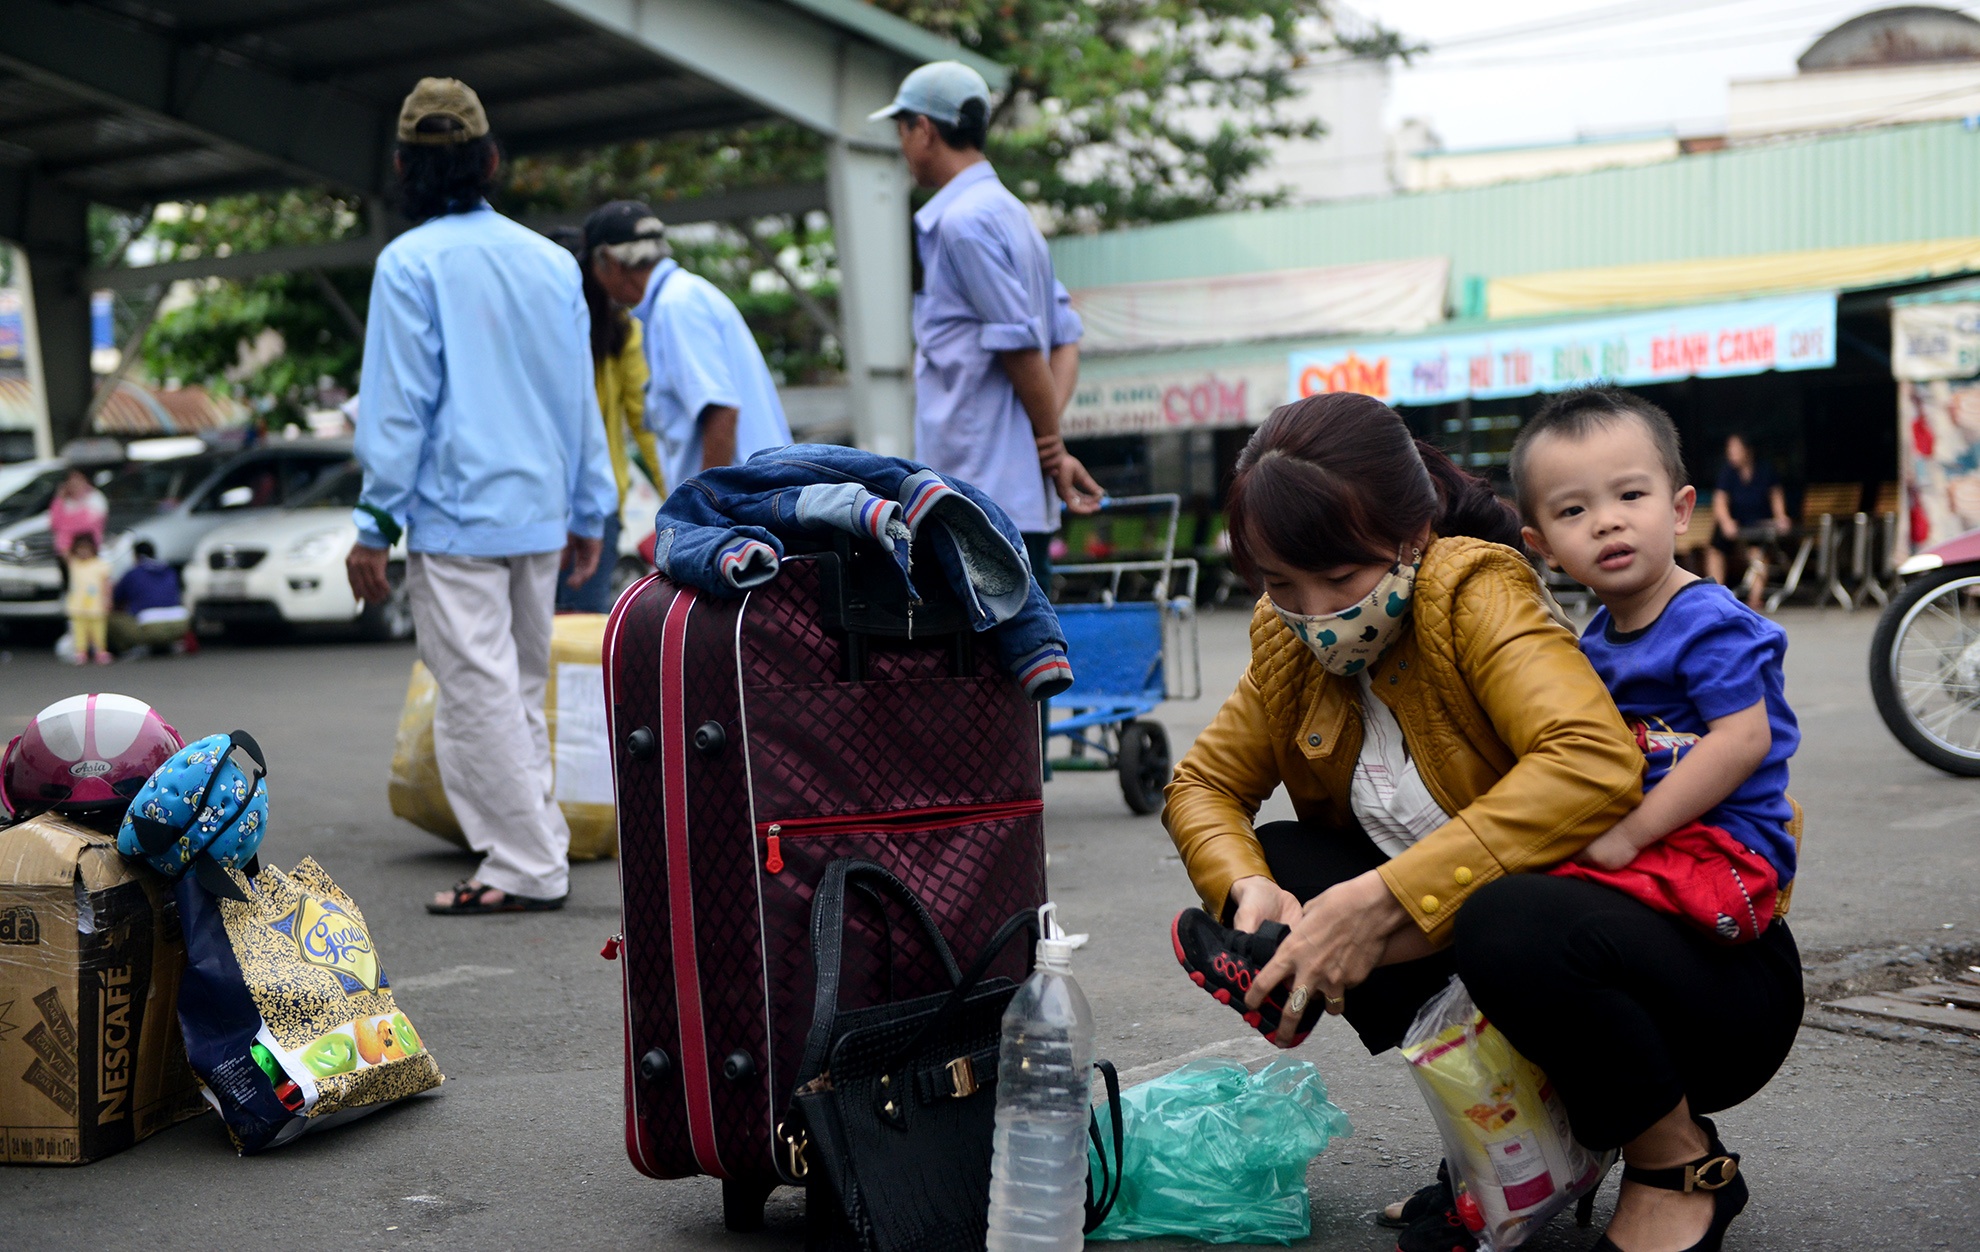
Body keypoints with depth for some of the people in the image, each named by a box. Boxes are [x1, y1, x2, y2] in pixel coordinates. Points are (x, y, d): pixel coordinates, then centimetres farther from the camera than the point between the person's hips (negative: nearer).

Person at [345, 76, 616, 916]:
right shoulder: (552, 261, 9)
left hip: (456, 513, -6)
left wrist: (375, 526, -4)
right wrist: (589, 513, 20)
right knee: (522, 686, 17)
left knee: (477, 691, -2)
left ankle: (524, 868, -2)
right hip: (540, 511, 6)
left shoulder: (411, 263, -8)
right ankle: (540, 842, 20)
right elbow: (581, 398, 13)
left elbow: (397, 405, -9)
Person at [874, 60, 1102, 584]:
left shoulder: (961, 221, -12)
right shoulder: (1011, 213, 18)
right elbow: (1065, 339, 15)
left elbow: (1020, 347, -15)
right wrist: (1051, 442, 5)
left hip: (987, 497, -10)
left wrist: (1050, 445, -5)